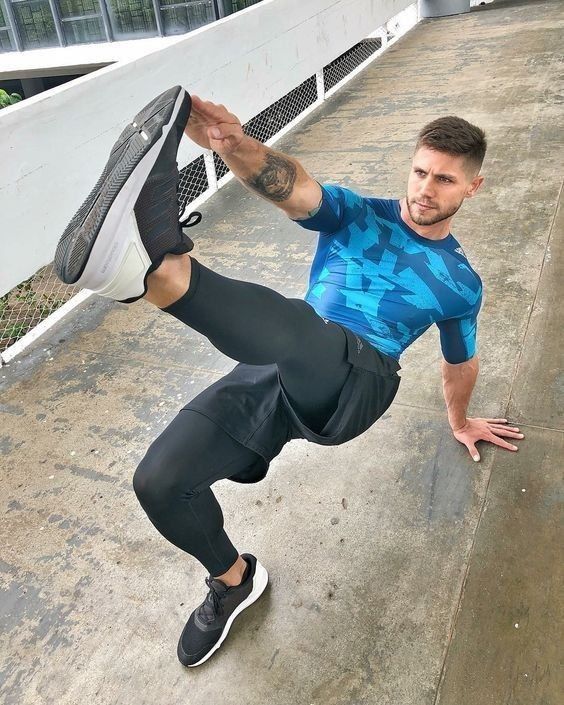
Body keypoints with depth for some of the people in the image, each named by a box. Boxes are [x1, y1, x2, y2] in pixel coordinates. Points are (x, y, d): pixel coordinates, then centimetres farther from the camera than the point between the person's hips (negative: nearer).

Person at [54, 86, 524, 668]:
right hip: (280, 375, 3)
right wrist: (235, 144, -29)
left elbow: (460, 361, 37)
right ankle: (234, 581, 19)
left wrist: (460, 422, 50)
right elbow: (294, 189, -7)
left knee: (291, 326, -38)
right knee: (158, 481, -7)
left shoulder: (461, 283, 20)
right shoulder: (356, 216, 15)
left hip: (354, 383, -2)